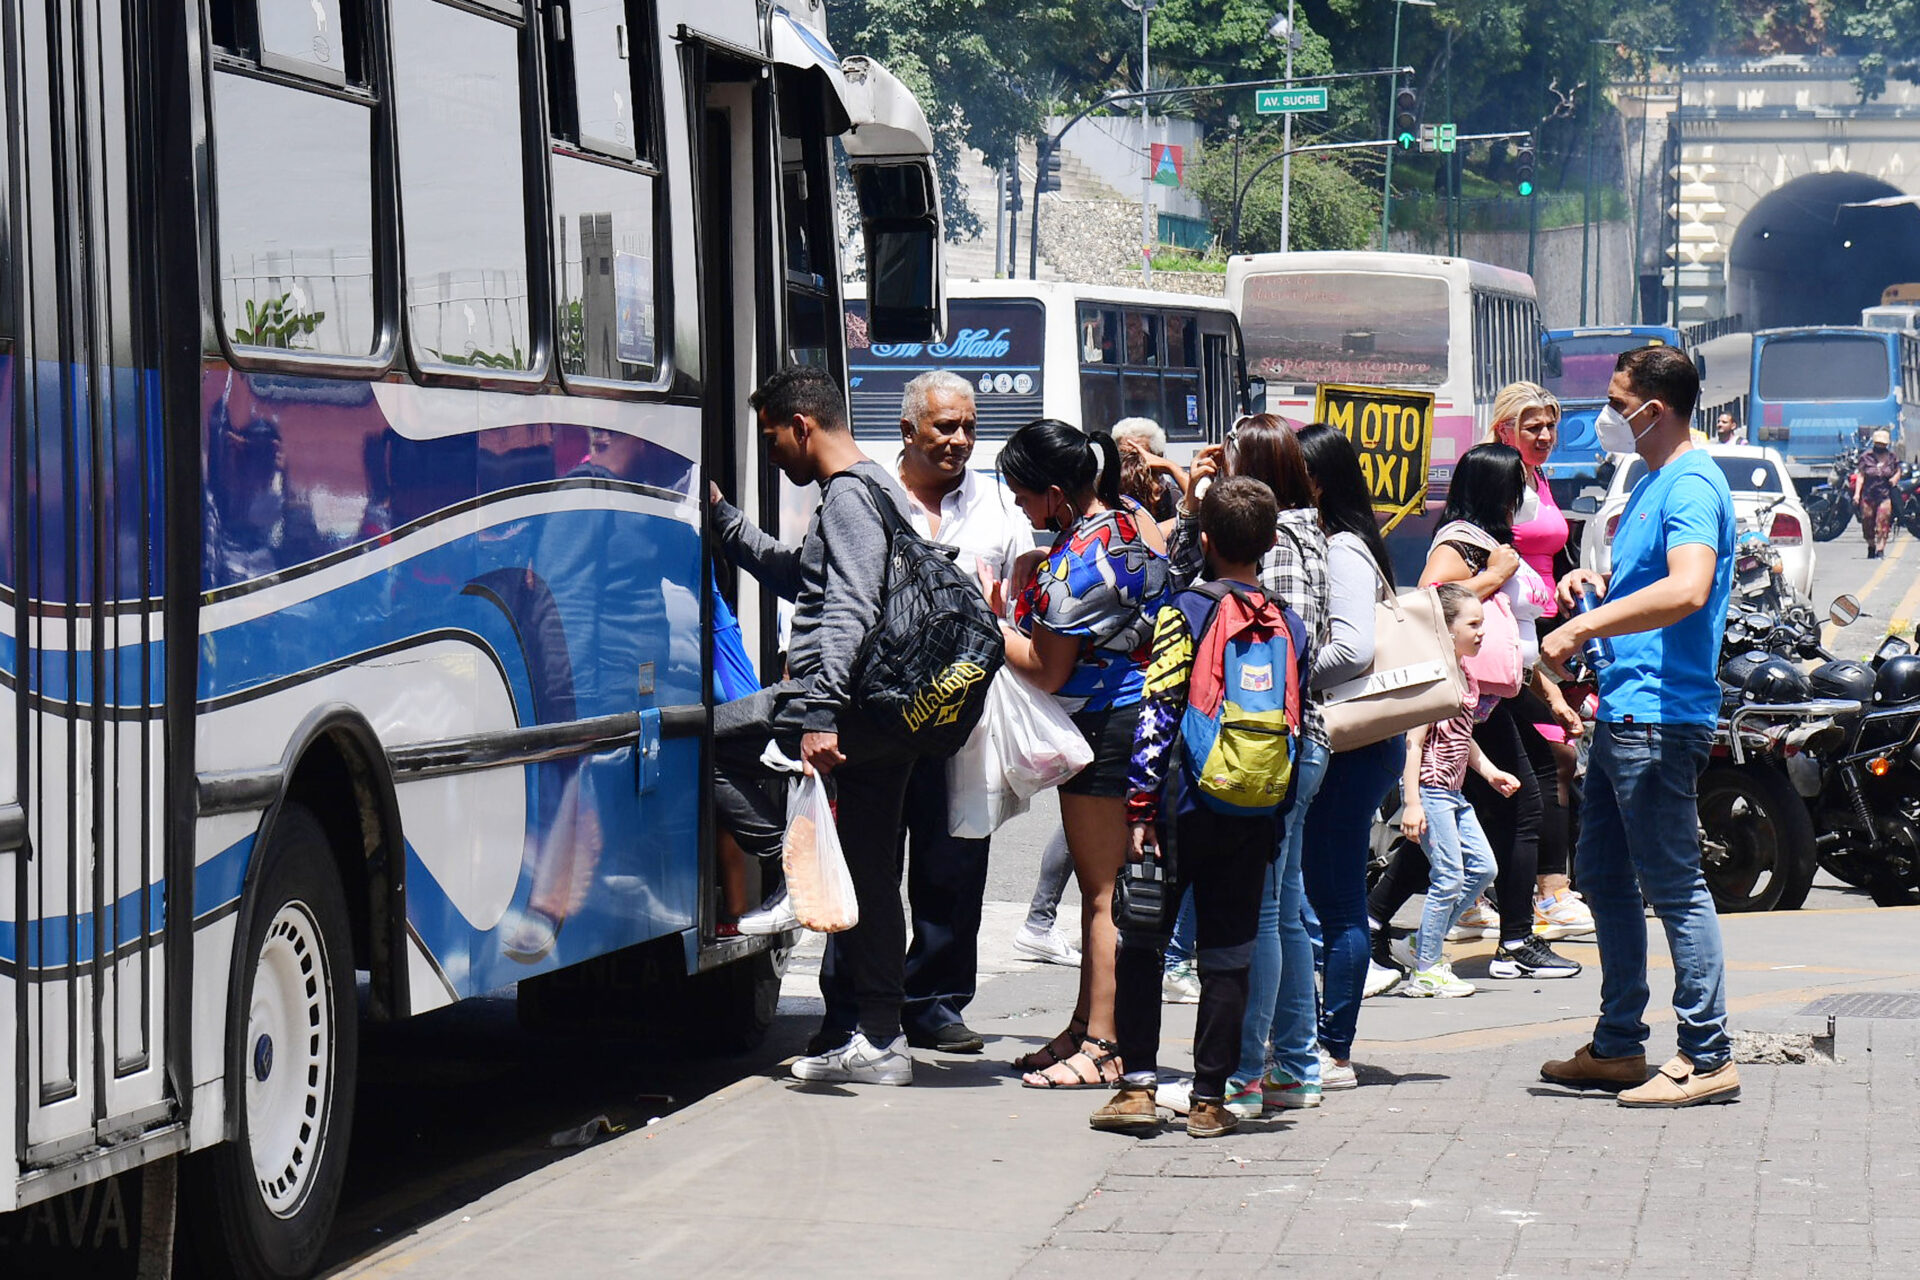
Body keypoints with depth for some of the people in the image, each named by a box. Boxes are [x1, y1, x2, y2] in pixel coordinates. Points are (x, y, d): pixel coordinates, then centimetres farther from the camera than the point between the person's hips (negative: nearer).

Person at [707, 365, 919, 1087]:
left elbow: (849, 613, -22)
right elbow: (794, 576, 38)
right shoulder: (874, 489, 24)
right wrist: (721, 517, 37)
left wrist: (821, 715, -29)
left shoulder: (848, 495, -9)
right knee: (870, 874, 9)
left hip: (854, 699, -10)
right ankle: (879, 1042, 9)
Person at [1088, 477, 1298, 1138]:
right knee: (1230, 953, 7)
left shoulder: (1185, 612, -7)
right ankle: (1209, 1099, 8)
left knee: (1141, 942, 8)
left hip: (1186, 807, -3)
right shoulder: (1291, 626, 6)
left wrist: (1139, 810, -9)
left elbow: (1157, 717, -11)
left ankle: (1138, 1085, 1)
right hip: (1255, 816, 3)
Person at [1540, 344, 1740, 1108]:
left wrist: (1582, 628, -27)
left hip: (1659, 717, -11)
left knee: (1673, 886, -8)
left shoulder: (1692, 486, -15)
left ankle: (1708, 1057, -4)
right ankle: (1618, 1047, 24)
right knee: (1602, 875, 16)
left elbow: (1687, 591, -32)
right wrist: (1594, 583, 12)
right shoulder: (1651, 482, 18)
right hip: (1621, 711, 11)